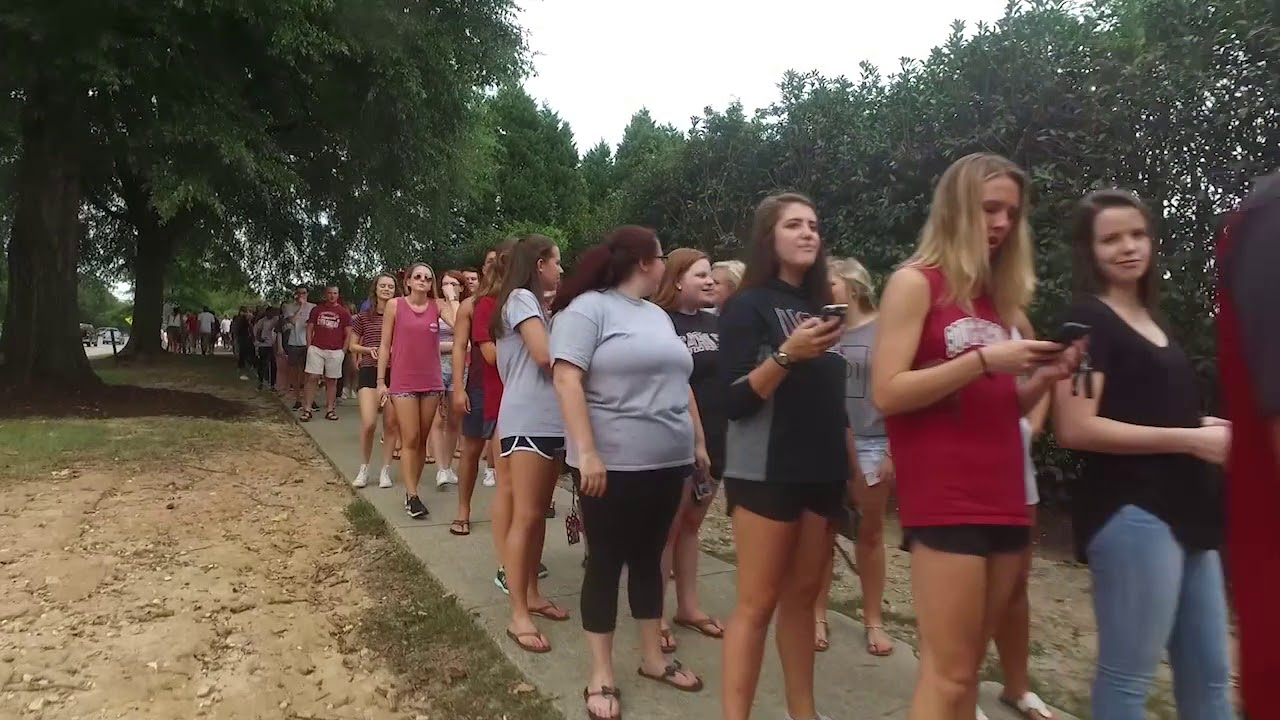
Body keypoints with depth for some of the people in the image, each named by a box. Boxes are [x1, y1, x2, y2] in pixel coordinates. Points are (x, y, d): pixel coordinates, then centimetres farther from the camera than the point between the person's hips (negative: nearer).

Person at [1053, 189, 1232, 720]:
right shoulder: (1088, 319, -10)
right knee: (1127, 674, 0)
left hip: (1182, 510, 9)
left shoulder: (1151, 318, 15)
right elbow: (1075, 429, -20)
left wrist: (1211, 427, 7)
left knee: (1209, 673, 15)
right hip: (1130, 512, -9)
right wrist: (1191, 439, -16)